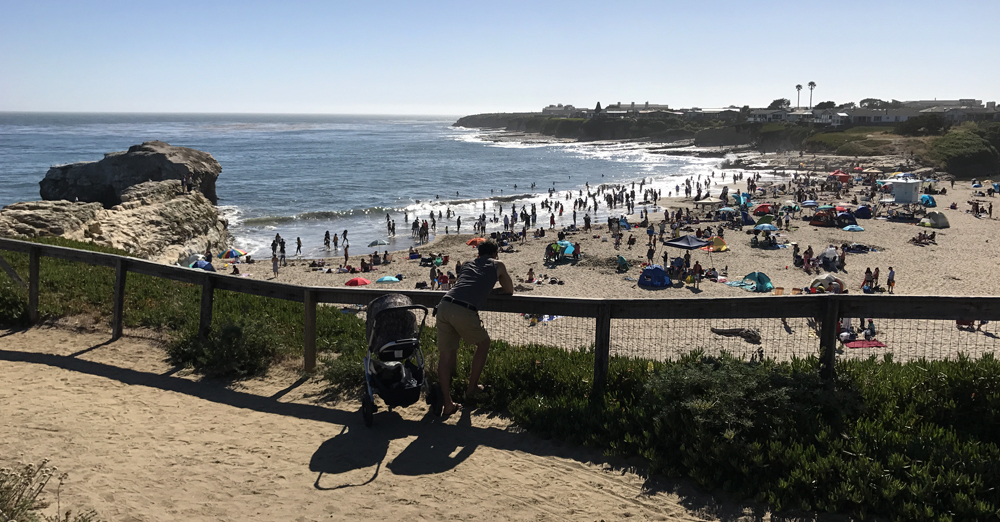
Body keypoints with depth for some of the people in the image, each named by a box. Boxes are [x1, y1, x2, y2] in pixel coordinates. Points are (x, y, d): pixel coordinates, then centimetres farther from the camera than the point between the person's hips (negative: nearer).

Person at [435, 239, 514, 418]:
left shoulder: (468, 264, 32)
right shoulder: (497, 265, 20)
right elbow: (509, 290, 30)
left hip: (444, 306, 4)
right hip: (464, 311, -4)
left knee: (445, 355, 10)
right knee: (483, 344, 22)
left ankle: (446, 403, 5)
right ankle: (472, 389, 28)